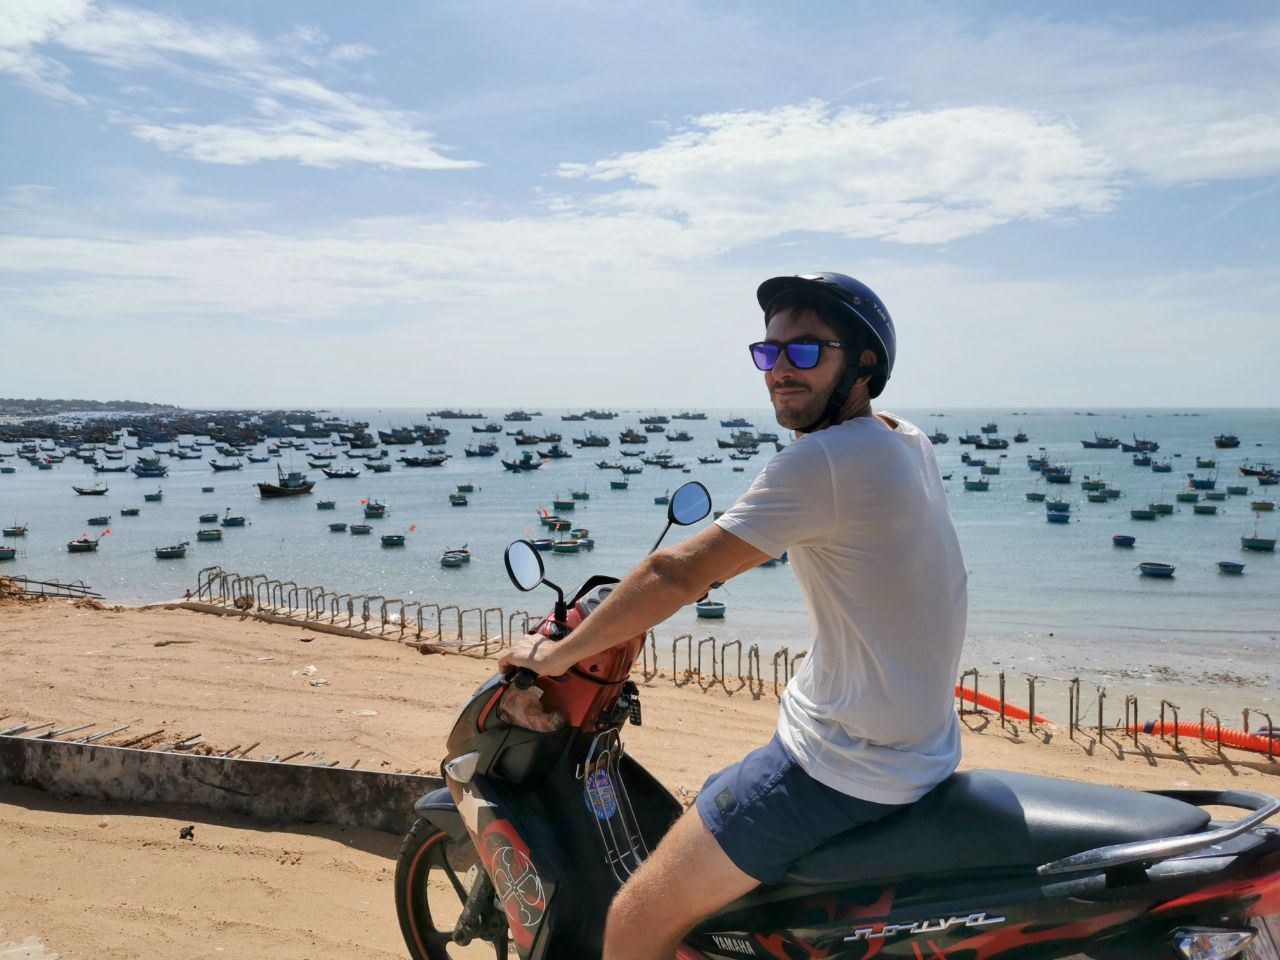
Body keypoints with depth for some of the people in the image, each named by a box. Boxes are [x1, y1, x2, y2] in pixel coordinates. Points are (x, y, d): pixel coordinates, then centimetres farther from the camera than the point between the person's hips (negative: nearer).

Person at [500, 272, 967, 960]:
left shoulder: (826, 460, -22)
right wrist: (719, 554, 27)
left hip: (840, 767, -10)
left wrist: (557, 653, -9)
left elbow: (678, 574, -20)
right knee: (710, 798, 32)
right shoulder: (908, 443, 7)